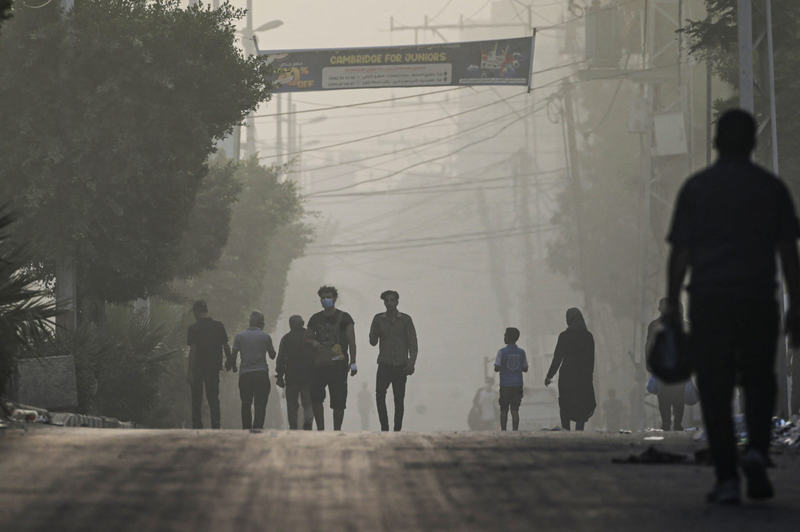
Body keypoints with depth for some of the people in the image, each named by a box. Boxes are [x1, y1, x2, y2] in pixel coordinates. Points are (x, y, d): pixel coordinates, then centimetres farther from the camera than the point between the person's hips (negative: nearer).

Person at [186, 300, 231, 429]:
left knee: (196, 399, 8)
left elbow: (193, 350, -14)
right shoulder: (219, 325, 1)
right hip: (214, 368, 3)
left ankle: (197, 426, 8)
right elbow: (226, 346, 5)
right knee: (213, 398, 6)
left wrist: (189, 371, -14)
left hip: (198, 368, -3)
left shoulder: (194, 328, -10)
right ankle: (215, 426, -5)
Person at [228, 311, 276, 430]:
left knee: (246, 404, 12)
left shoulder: (240, 336, 3)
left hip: (245, 374, 2)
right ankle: (257, 428, -11)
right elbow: (272, 355, 9)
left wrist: (233, 367, 21)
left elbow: (233, 356, 3)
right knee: (260, 405, 0)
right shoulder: (265, 337, -1)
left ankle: (246, 429, 15)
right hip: (261, 373, -2)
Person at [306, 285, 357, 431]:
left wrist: (353, 363, -9)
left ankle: (337, 431, 4)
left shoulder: (344, 318, 2)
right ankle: (320, 427, 3)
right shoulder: (315, 319, 14)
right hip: (320, 365, 3)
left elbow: (351, 341, -1)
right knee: (315, 397, -10)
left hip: (338, 365, -3)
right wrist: (314, 342, -2)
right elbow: (307, 338, 23)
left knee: (338, 401, -2)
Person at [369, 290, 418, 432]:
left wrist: (411, 362, -7)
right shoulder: (378, 319, 8)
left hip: (401, 365, -1)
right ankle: (384, 428, -12)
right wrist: (375, 331, -10)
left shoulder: (405, 319, 4)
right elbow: (373, 342, 11)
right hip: (384, 364, 1)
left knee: (399, 399, 0)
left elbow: (412, 342, 3)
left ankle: (397, 430, 5)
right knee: (380, 394, -16)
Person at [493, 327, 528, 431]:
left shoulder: (502, 352, -9)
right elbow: (525, 369, 8)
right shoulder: (521, 352, 2)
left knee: (504, 410, 7)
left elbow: (497, 368, -9)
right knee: (515, 410, 1)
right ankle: (515, 430, -4)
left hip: (505, 385, -2)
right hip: (517, 385, 2)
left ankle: (503, 430, 7)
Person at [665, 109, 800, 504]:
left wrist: (672, 307, 4)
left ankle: (727, 479, -2)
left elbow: (680, 253, 0)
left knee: (715, 392, 3)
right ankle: (756, 450, -10)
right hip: (758, 301, 1)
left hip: (709, 302, -1)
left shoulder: (695, 188, 3)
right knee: (759, 384, 14)